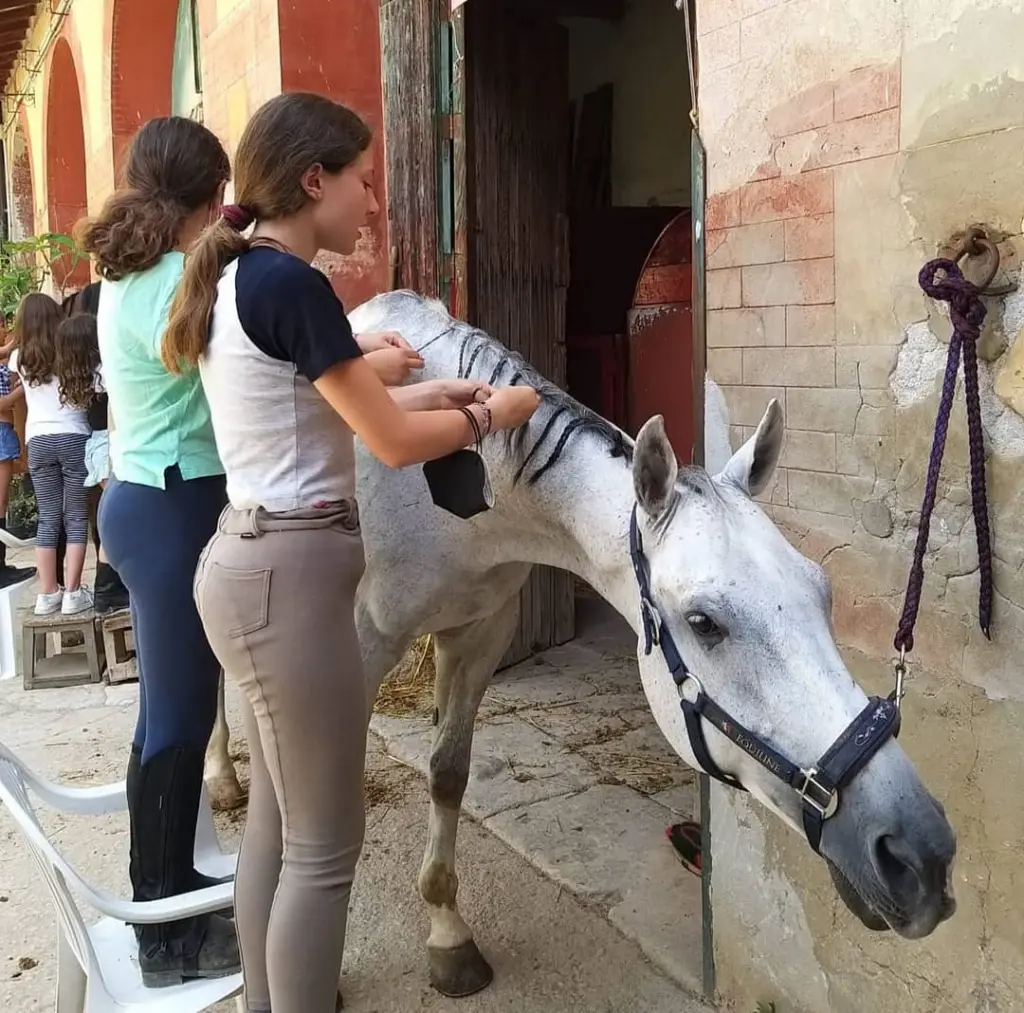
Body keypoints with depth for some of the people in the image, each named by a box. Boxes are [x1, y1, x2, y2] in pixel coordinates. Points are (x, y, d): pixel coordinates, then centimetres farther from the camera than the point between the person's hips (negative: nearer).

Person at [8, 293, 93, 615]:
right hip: (73, 437, -3)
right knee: (76, 518, 2)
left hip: (38, 441, 3)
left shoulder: (20, 358, 10)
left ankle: (47, 594, 7)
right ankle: (72, 593, 0)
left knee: (48, 519, 8)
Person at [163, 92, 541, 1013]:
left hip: (257, 559, 10)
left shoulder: (240, 276, 12)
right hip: (290, 575, -10)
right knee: (324, 844, 3)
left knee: (277, 818, 20)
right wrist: (491, 415, 2)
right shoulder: (290, 284, -17)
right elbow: (393, 443, -15)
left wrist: (428, 391, 15)